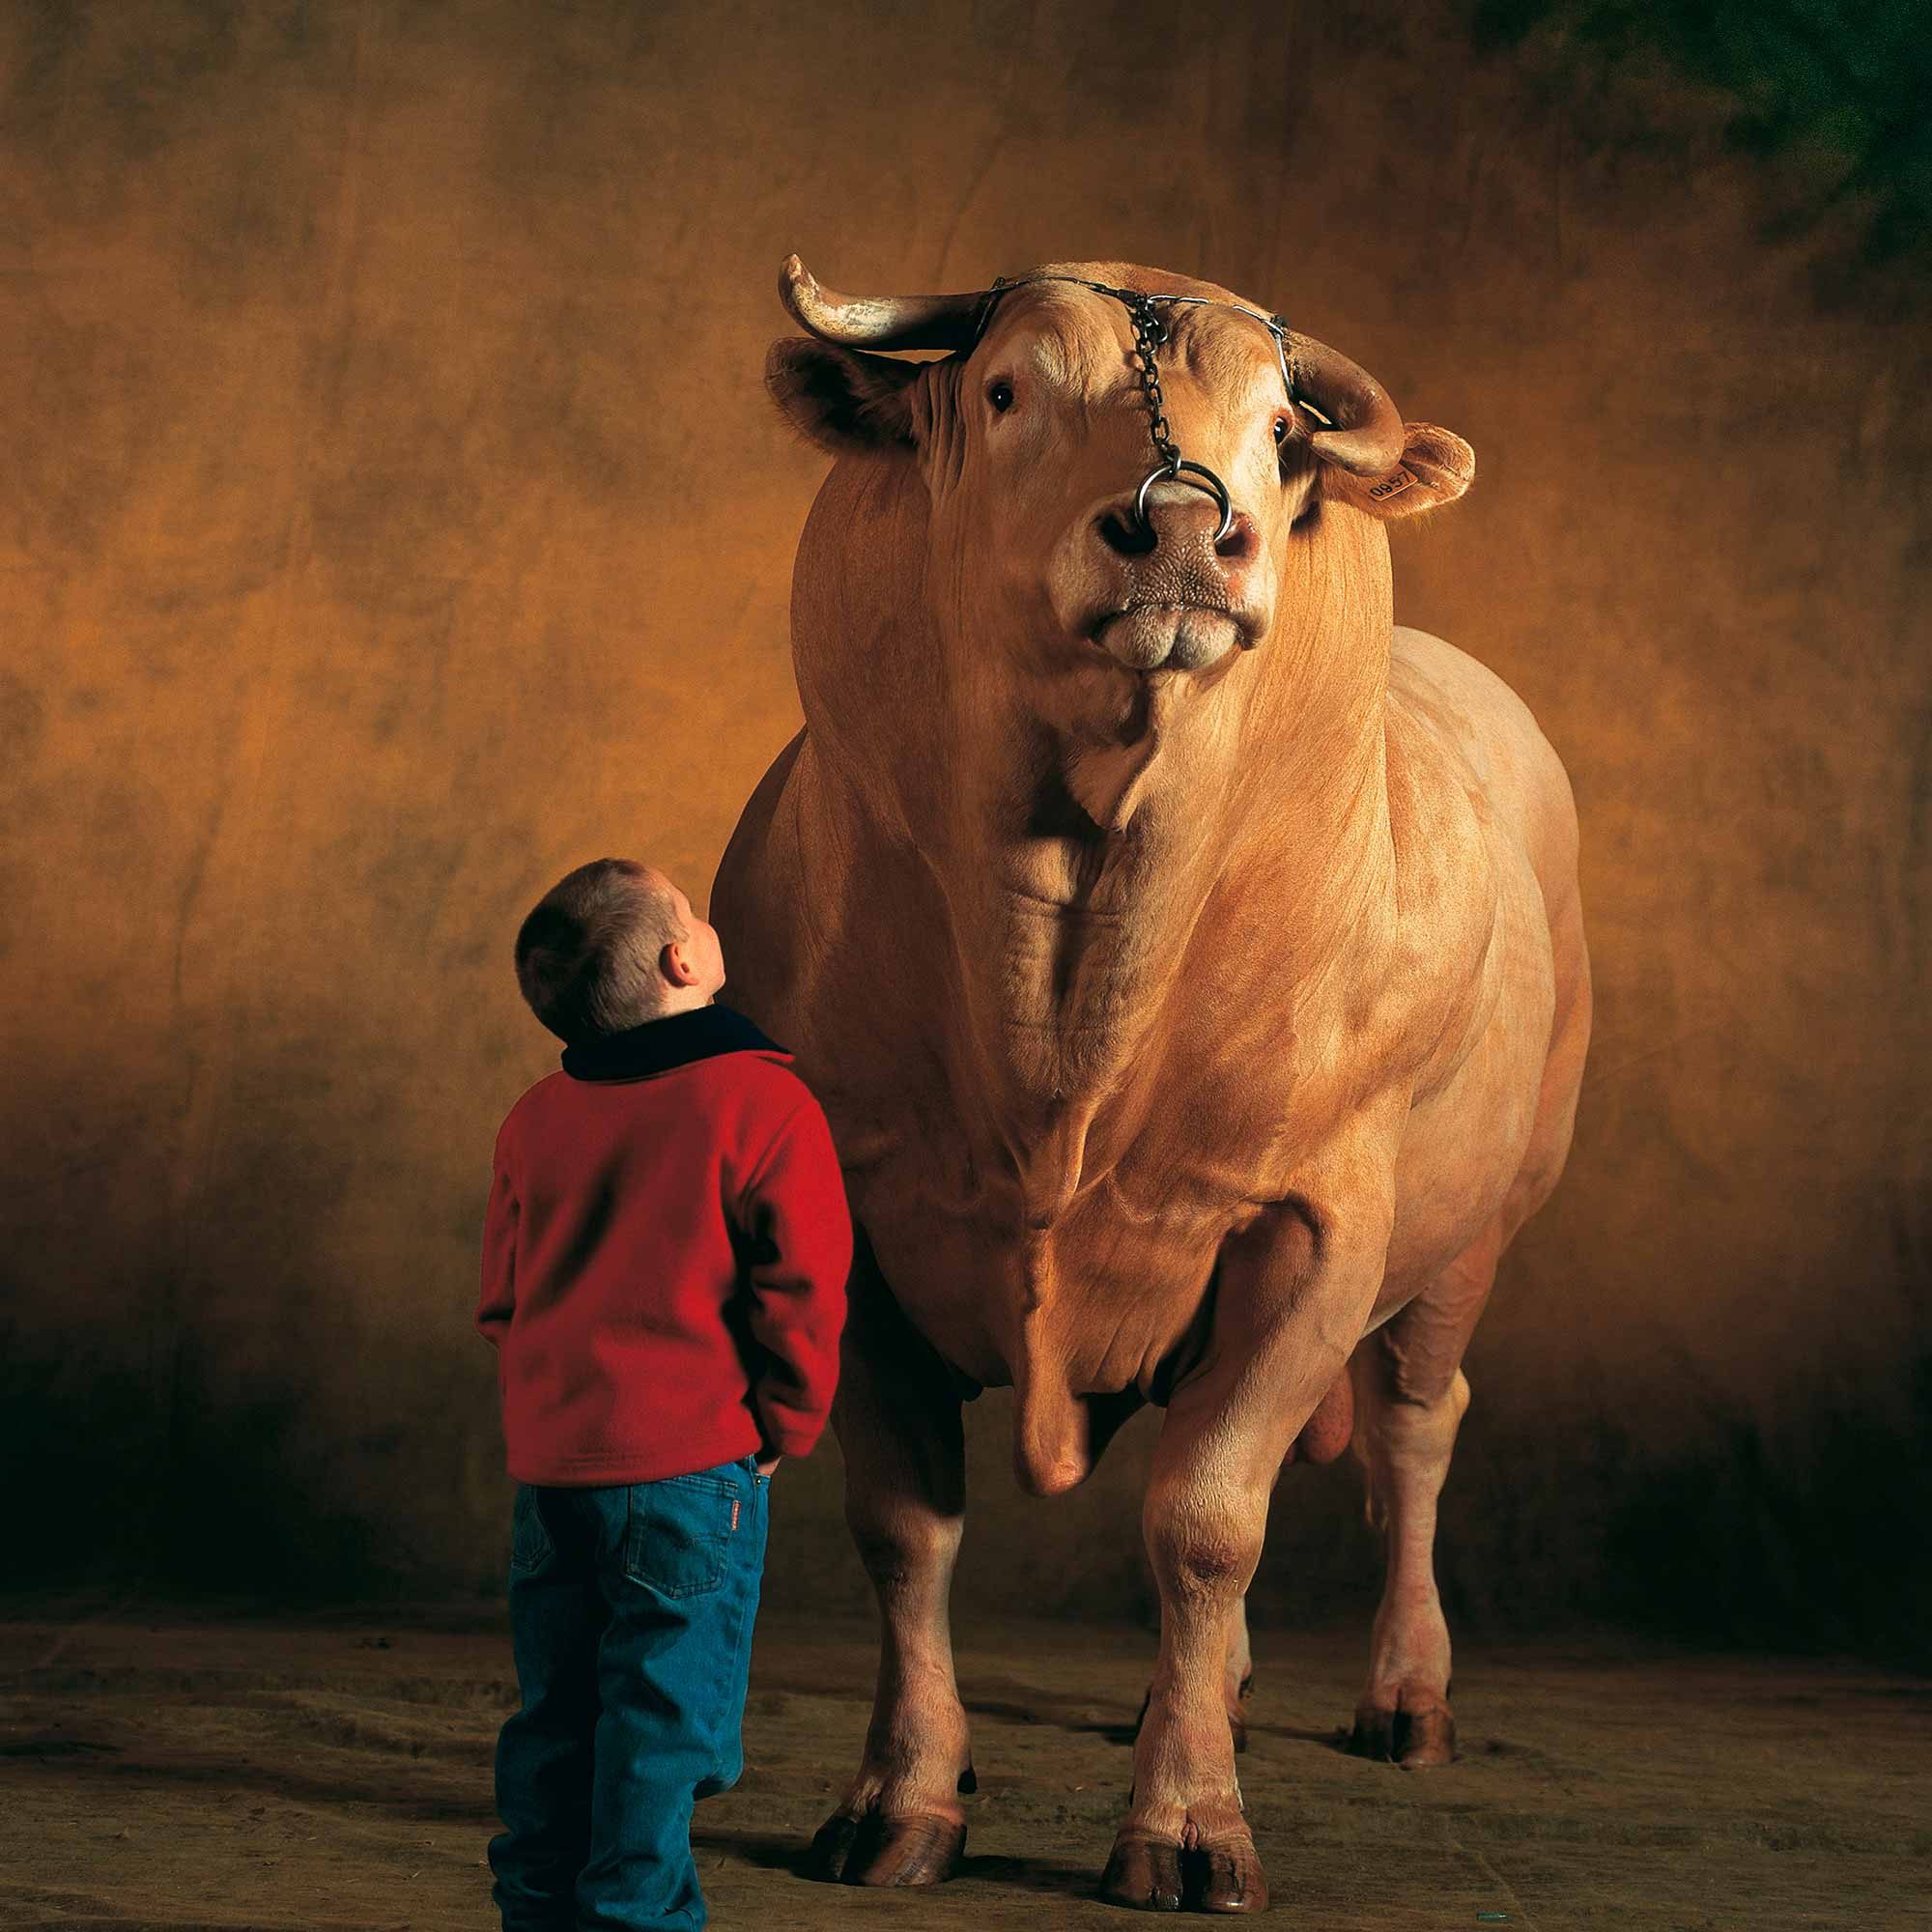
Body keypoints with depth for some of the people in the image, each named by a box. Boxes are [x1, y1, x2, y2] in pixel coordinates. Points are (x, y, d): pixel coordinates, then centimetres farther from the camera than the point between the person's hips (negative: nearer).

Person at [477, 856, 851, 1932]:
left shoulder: (536, 1119, 8)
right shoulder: (764, 1104, -10)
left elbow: (504, 1297, 15)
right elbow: (801, 1291, -10)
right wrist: (783, 1427, 4)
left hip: (549, 1457, 6)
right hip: (692, 1458, -6)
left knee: (560, 1706, 15)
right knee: (664, 1709, 2)